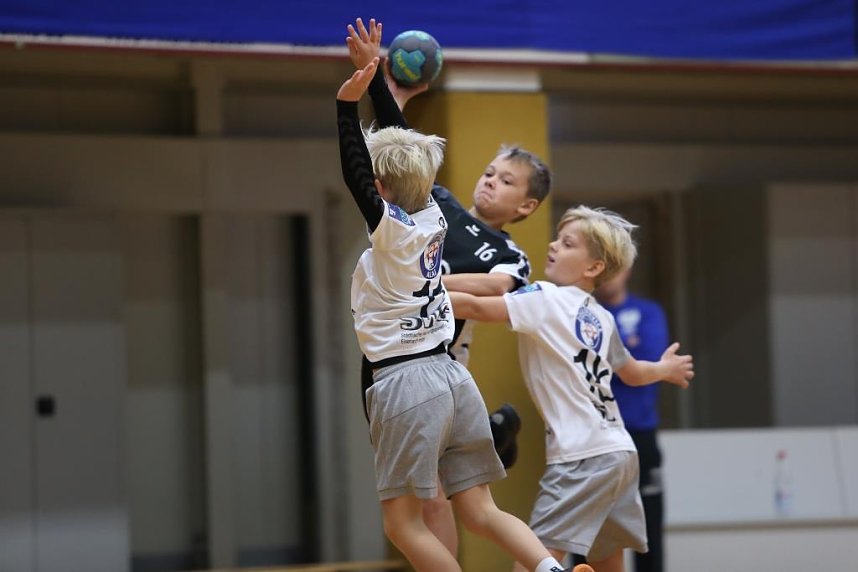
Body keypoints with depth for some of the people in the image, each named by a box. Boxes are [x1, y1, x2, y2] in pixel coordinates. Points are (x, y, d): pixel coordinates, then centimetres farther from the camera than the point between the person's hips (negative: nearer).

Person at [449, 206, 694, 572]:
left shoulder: (545, 298, -7)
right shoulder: (601, 318, 17)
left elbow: (475, 307, -18)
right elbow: (632, 374, 32)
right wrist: (666, 369, 54)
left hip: (583, 457, -9)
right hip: (621, 453, 9)